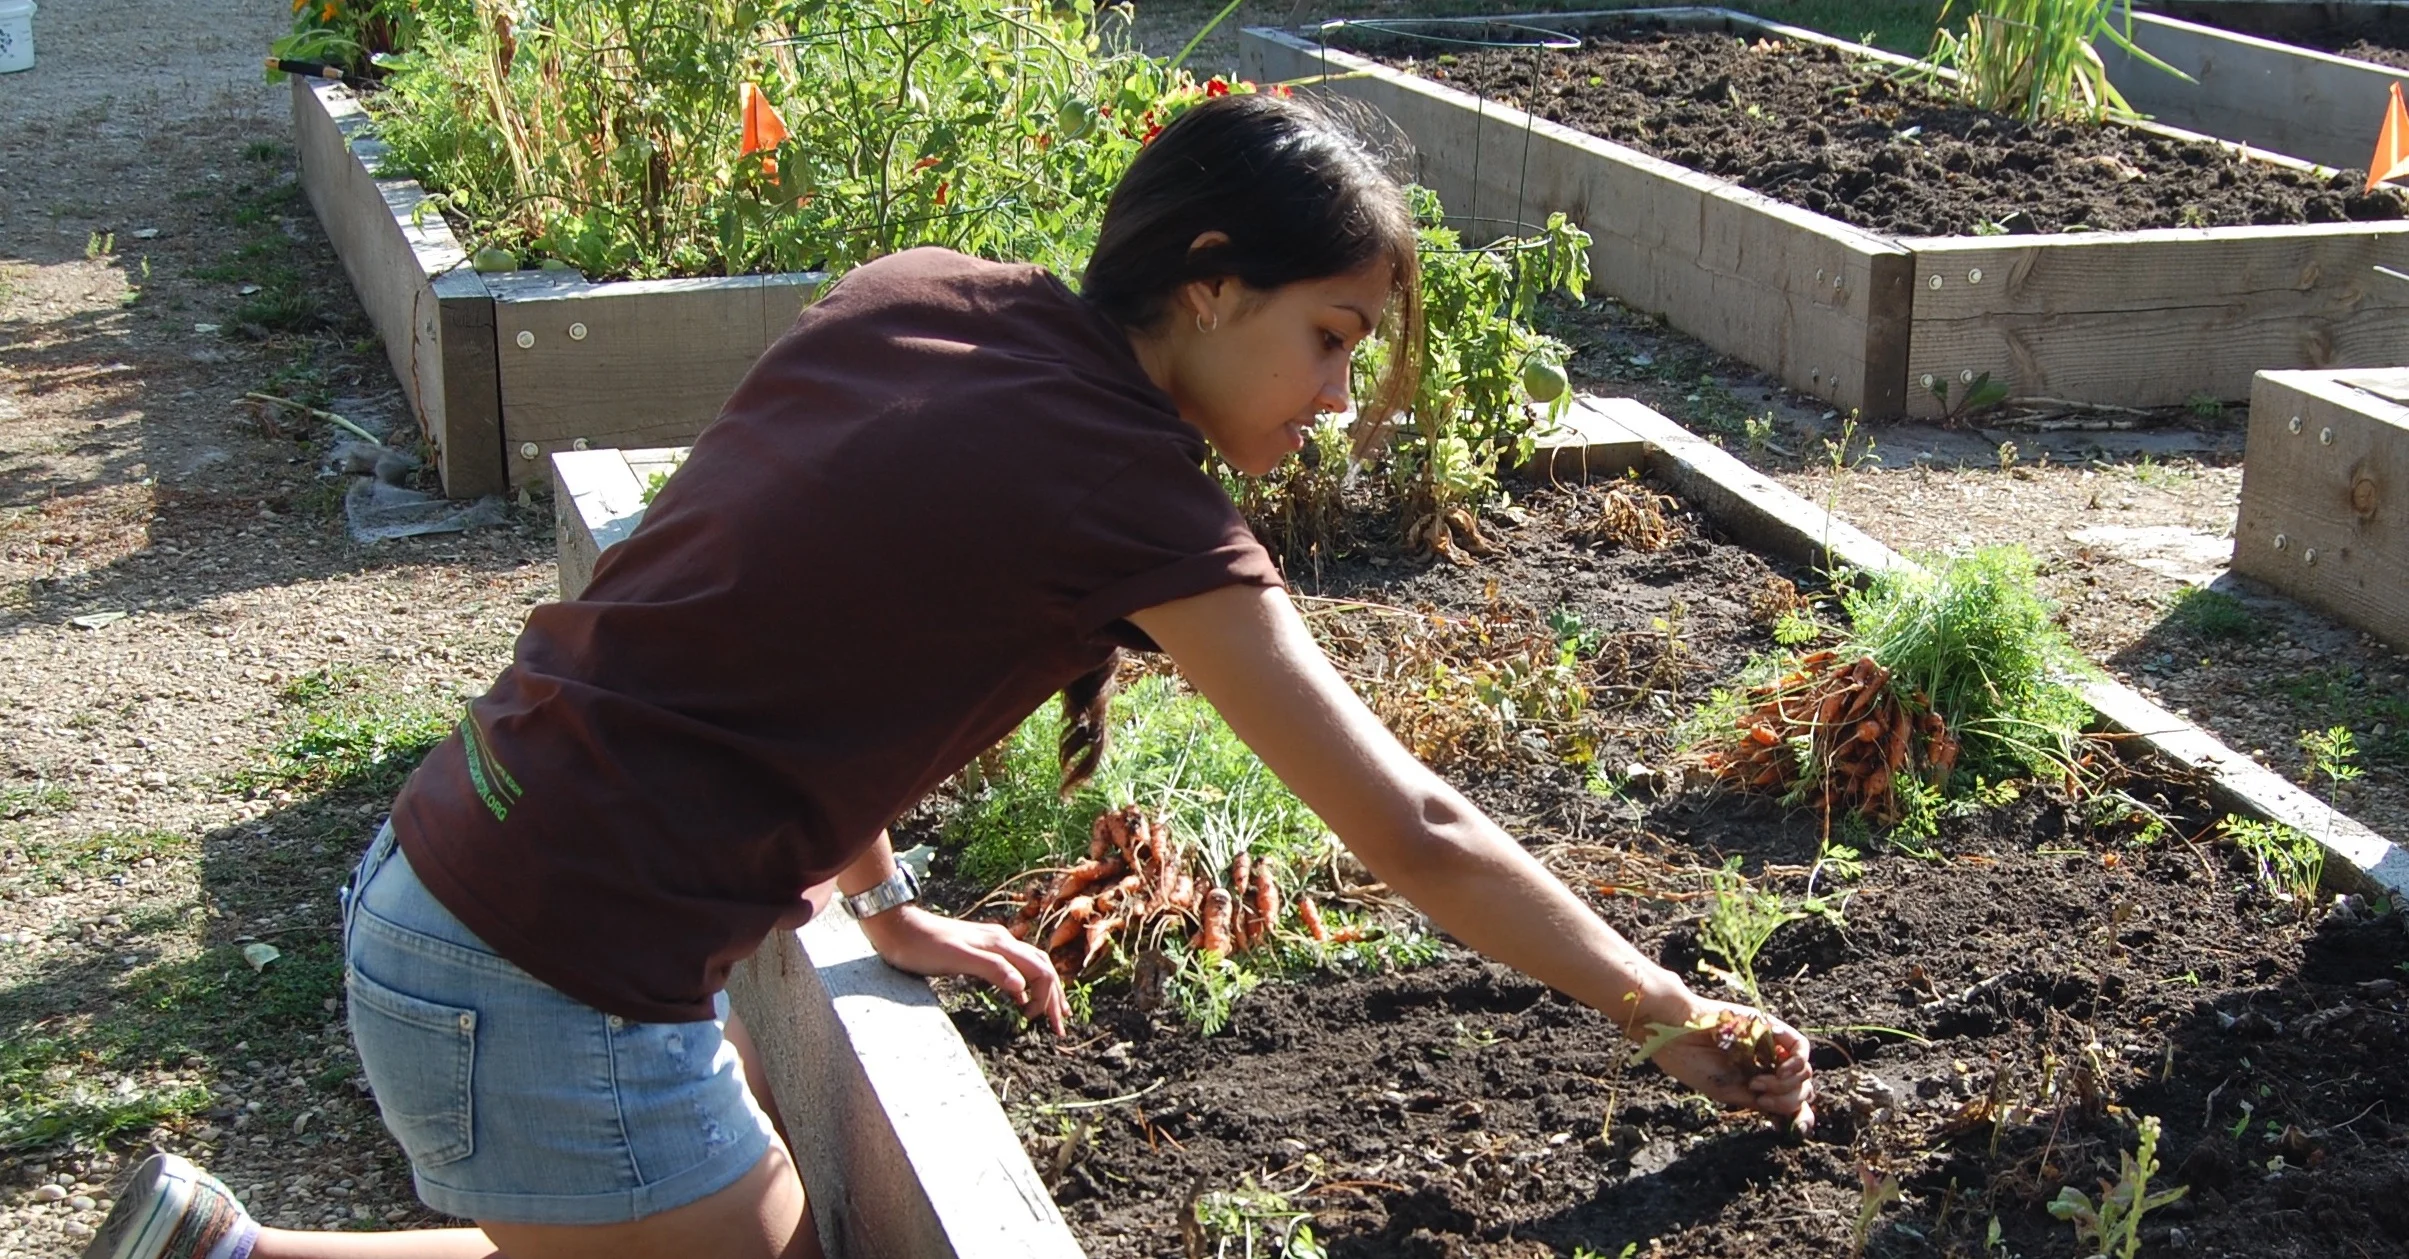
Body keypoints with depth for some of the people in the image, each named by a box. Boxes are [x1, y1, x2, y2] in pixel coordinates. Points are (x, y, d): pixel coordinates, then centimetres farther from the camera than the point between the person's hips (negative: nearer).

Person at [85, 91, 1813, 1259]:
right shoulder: (1124, 489, -16)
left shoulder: (911, 299, 6)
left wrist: (885, 910, 18)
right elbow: (1415, 834, -11)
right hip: (552, 986, -9)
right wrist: (1686, 1022, -1)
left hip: (434, 863, 9)